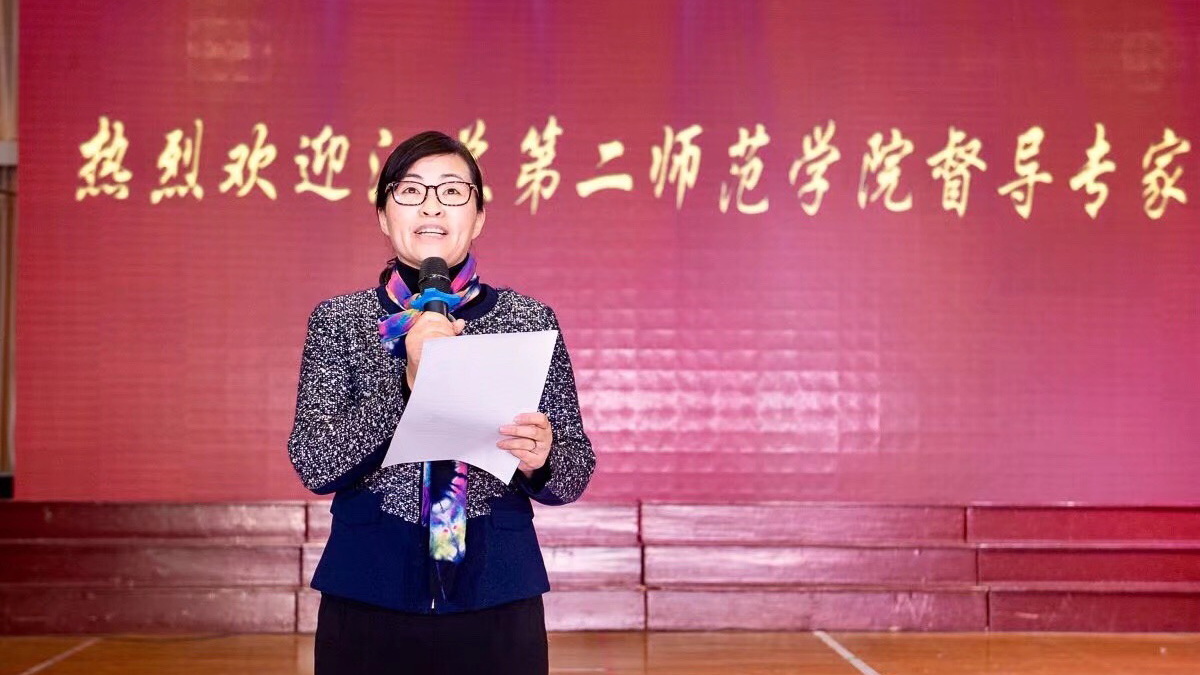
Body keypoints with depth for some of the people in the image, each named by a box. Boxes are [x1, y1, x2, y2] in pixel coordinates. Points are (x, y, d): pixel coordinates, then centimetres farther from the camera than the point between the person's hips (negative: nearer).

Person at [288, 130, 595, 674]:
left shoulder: (529, 319, 1)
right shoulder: (338, 319, 1)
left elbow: (576, 470, 2)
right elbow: (314, 463, -9)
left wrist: (540, 459, -20)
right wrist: (408, 382, -21)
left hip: (497, 599, 0)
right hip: (368, 599, 0)